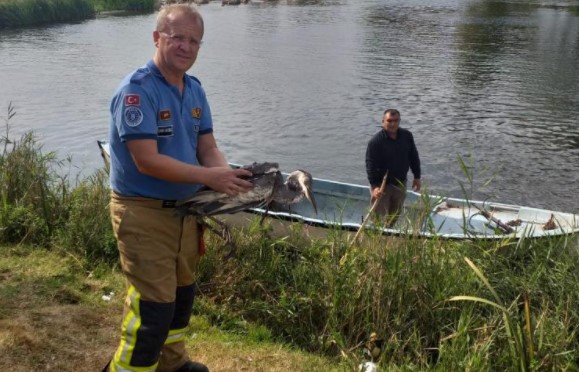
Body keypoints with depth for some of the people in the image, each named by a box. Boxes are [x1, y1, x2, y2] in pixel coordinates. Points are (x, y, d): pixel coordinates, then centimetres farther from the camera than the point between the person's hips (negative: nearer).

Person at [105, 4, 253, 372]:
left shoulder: (195, 90, 5)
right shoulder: (137, 90, -19)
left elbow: (208, 148, 3)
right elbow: (147, 161, -26)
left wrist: (228, 175, -18)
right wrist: (209, 177, -30)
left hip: (186, 209, 8)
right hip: (144, 213, -8)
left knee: (182, 294, 22)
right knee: (154, 306, -6)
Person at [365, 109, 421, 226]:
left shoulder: (407, 136, -4)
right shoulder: (375, 141, -20)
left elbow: (413, 157, 8)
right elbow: (370, 165, -22)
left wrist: (417, 177, 7)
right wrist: (374, 186, -29)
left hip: (400, 184, 5)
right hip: (382, 185, -5)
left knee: (394, 216, 19)